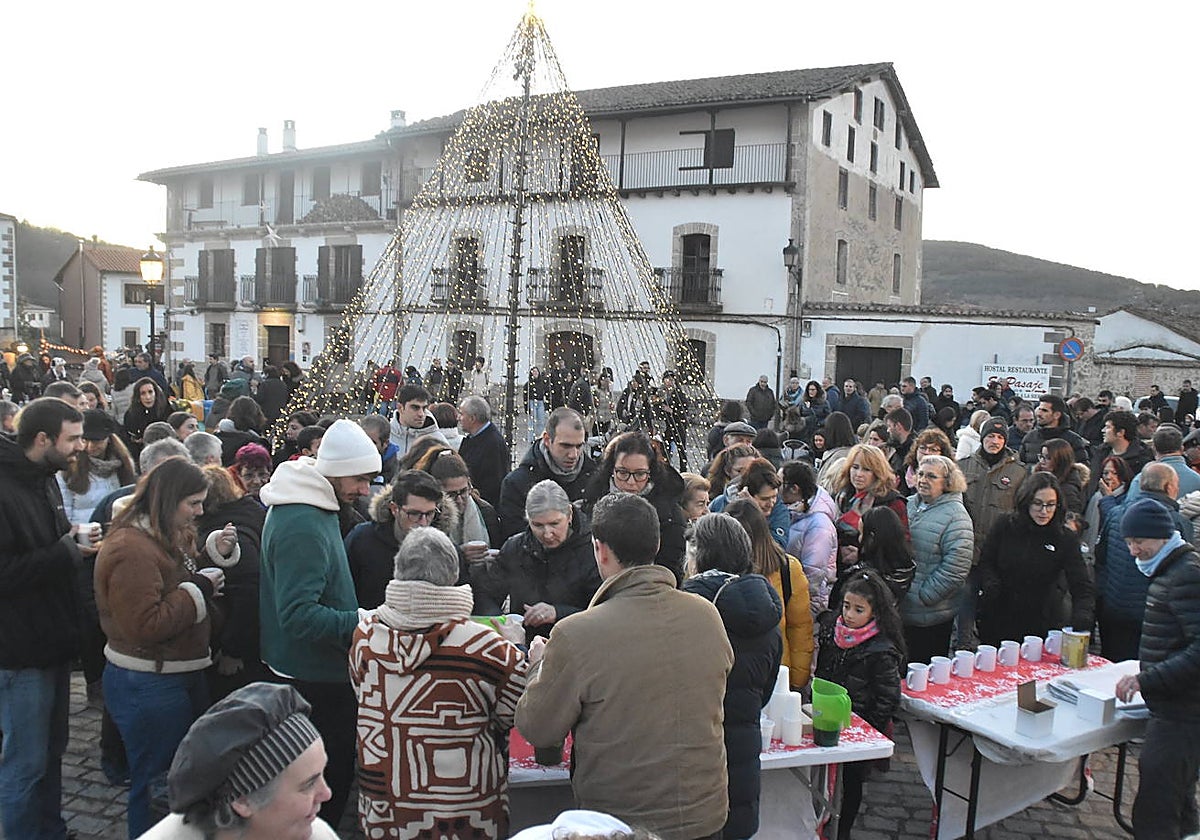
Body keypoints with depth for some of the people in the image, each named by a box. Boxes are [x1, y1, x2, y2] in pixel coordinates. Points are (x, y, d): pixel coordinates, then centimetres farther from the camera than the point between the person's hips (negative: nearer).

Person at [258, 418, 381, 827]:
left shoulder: (313, 507, 8)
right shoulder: (302, 526, -25)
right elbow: (299, 615, -29)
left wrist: (362, 620, 12)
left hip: (313, 672, 10)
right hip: (316, 678, -10)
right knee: (330, 778, 2)